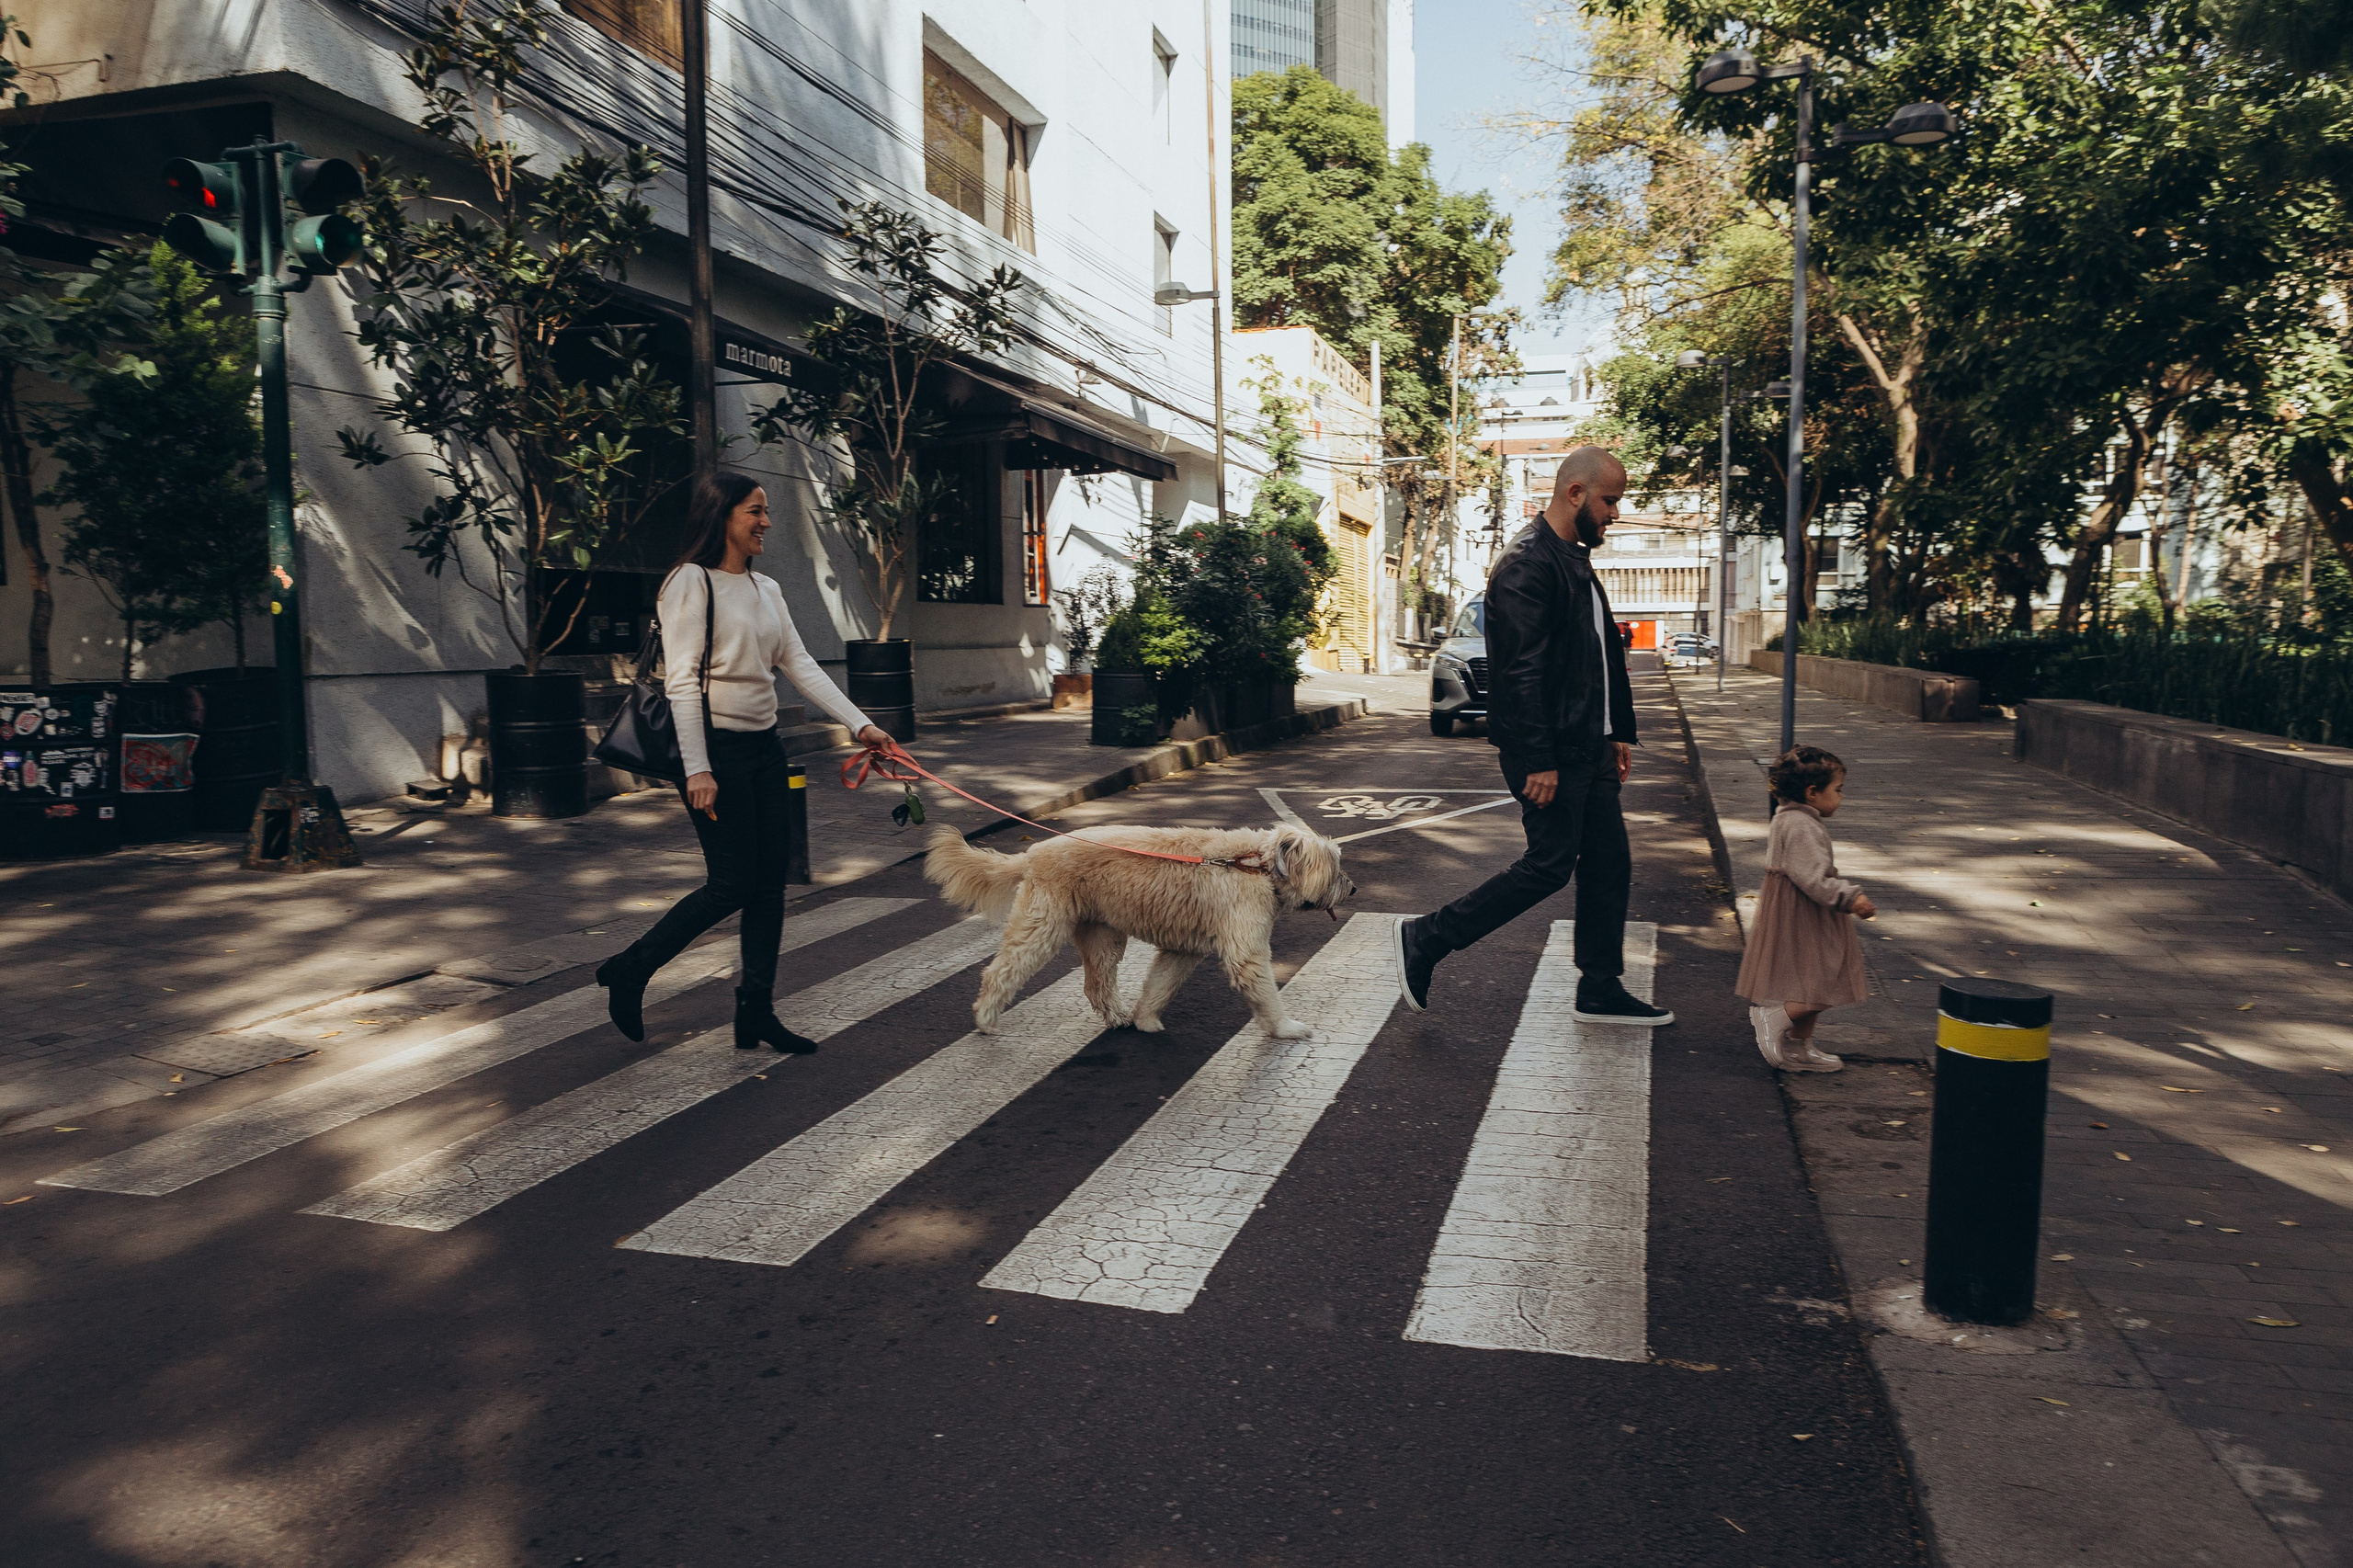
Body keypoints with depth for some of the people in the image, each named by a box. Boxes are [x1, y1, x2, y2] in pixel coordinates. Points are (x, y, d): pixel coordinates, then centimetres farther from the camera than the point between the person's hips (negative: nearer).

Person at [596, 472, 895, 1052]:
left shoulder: (766, 589, 13)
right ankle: (628, 971, 13)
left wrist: (859, 724, 1)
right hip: (715, 746, -8)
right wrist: (698, 769, -20)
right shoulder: (691, 582, -10)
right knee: (732, 884, -6)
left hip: (764, 746, 8)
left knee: (770, 882, 6)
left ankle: (756, 1015, 14)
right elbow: (681, 681, -15)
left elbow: (801, 665, 10)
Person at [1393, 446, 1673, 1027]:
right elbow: (1521, 670, -22)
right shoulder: (1526, 565, -16)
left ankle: (1600, 991, 20)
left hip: (1585, 748, 10)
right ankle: (1425, 940, 7)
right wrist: (1539, 761, -24)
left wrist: (1617, 732, 19)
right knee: (1550, 865, -5)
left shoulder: (1577, 562, 17)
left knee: (1609, 865, 10)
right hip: (1548, 752, -10)